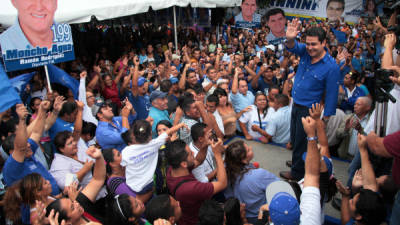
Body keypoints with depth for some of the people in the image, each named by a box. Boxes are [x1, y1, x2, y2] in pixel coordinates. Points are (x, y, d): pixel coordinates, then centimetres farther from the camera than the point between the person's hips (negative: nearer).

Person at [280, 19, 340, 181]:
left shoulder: (331, 67, -19)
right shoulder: (306, 52, -3)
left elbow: (331, 95, -15)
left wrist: (325, 119, -15)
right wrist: (290, 39, -42)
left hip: (309, 110, -6)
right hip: (296, 105, 6)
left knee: (301, 143, 8)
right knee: (294, 139, 22)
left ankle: (297, 172, 26)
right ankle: (298, 162, 44)